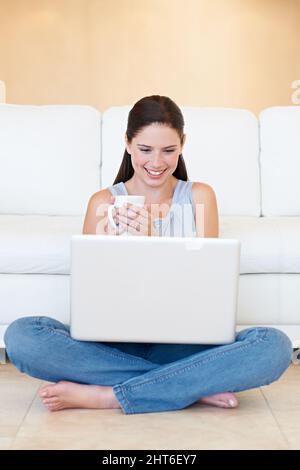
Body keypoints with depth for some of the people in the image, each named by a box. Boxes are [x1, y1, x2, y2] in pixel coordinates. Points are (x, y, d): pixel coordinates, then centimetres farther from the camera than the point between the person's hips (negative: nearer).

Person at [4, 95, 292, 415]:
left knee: (275, 346, -27)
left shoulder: (199, 196, 5)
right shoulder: (104, 202, 4)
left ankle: (101, 395, -21)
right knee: (21, 335, -26)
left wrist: (152, 242, -19)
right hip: (115, 342, 0)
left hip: (183, 343, 0)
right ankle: (195, 387, -20)